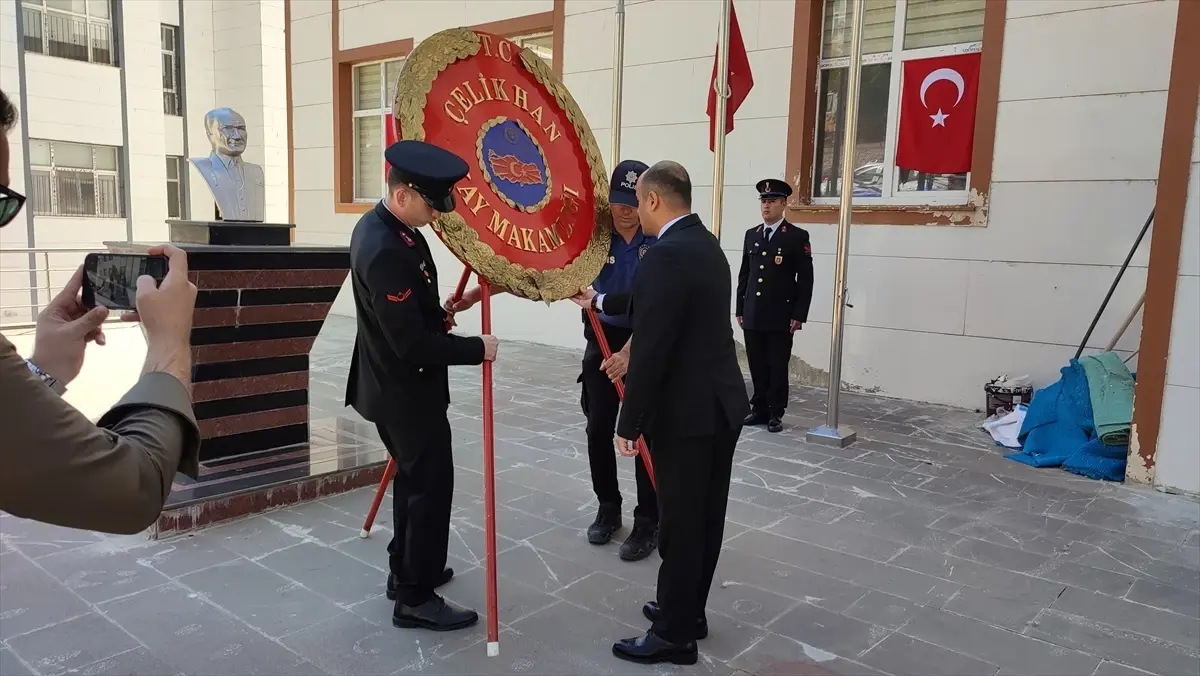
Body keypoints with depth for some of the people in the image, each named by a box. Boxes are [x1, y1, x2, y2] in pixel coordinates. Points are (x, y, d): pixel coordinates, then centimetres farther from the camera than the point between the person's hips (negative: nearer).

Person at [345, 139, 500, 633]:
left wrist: (440, 315, 5)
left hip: (395, 385, 10)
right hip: (406, 390, -10)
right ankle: (415, 598, 13)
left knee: (413, 478, 21)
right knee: (431, 485, 0)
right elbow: (412, 344, -28)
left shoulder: (383, 225, 3)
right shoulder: (385, 250, -29)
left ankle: (406, 571, 36)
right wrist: (476, 348, -19)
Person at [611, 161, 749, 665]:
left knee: (680, 524, 3)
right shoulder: (706, 244, 10)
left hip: (686, 414, -10)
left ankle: (673, 634, 17)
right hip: (721, 404, 10)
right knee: (704, 519, 18)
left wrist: (629, 424, -13)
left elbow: (651, 350, -23)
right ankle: (688, 612, 33)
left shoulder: (666, 255, -20)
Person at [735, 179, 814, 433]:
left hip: (781, 317, -4)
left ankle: (775, 413, 11)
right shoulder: (751, 235, 12)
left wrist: (799, 315, -10)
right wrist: (740, 309, 10)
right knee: (757, 366, 9)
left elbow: (806, 280, -5)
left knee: (777, 367, 1)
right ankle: (760, 409, 19)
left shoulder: (798, 236, -3)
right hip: (752, 316, 5)